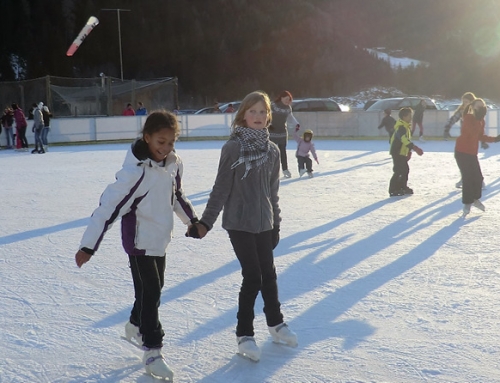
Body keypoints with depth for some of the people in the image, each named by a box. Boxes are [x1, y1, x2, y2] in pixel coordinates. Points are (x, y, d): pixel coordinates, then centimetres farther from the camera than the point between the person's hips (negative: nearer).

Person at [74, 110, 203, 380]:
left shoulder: (174, 163, -5)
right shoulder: (136, 170, -26)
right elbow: (109, 206, -25)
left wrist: (191, 220, 25)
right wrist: (88, 246, -25)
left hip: (160, 237, 7)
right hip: (140, 240, -7)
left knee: (153, 288, 19)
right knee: (150, 292, -3)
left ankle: (135, 327, 43)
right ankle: (152, 353, 9)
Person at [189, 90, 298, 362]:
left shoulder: (272, 150, 4)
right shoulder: (233, 147, -12)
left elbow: (272, 191, 11)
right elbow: (221, 188, -10)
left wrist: (276, 223, 14)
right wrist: (206, 221, -11)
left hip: (263, 222, 5)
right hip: (239, 222, -5)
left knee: (268, 274, 16)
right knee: (253, 277, -3)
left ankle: (275, 323, 36)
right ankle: (244, 334, 14)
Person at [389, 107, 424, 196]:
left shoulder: (406, 127, 13)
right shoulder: (401, 127, -21)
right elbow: (404, 139, -36)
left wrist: (409, 151, 23)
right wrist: (415, 148, -43)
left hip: (402, 152, 10)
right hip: (397, 152, -10)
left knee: (405, 169, 16)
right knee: (399, 171, -12)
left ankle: (403, 187, 27)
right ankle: (393, 190, -10)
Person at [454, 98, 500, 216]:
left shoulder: (481, 120, 9)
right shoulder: (468, 118, -14)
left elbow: (480, 136, 14)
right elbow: (474, 132, -28)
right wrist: (479, 118, -25)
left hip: (472, 153, 8)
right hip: (462, 152, -7)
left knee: (478, 177, 8)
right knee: (467, 177, -9)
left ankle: (475, 199, 30)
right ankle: (467, 204, 1)